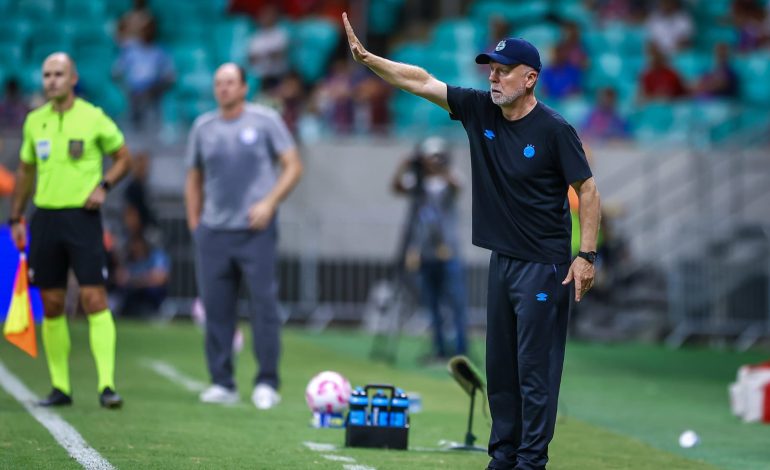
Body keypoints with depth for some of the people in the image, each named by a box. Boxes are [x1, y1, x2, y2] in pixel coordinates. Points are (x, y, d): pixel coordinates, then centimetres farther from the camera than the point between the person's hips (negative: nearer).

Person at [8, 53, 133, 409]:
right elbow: (25, 171, 20)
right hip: (45, 218, 4)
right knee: (52, 305, 5)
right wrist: (16, 218, 16)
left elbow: (123, 157, 7)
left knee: (94, 299, -11)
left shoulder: (93, 118, -2)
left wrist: (103, 186, -9)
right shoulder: (34, 121, 10)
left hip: (82, 217, -4)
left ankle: (107, 385, -12)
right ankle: (60, 387, 12)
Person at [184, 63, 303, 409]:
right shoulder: (203, 127, 11)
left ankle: (267, 384, 0)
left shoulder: (265, 121, 2)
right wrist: (194, 224, 10)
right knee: (216, 308, 1)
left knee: (264, 305, -6)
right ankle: (222, 383, 9)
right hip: (213, 232, 3)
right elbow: (194, 180, 19)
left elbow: (293, 166, 1)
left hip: (255, 229, -3)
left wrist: (269, 203, -11)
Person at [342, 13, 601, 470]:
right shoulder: (480, 110, 2)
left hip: (544, 265, -7)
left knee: (536, 369, -4)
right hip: (503, 260, 7)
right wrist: (367, 57, -6)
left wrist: (587, 255, -15)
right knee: (499, 366, 12)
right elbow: (422, 81, 3)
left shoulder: (554, 129, -14)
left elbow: (587, 189, -10)